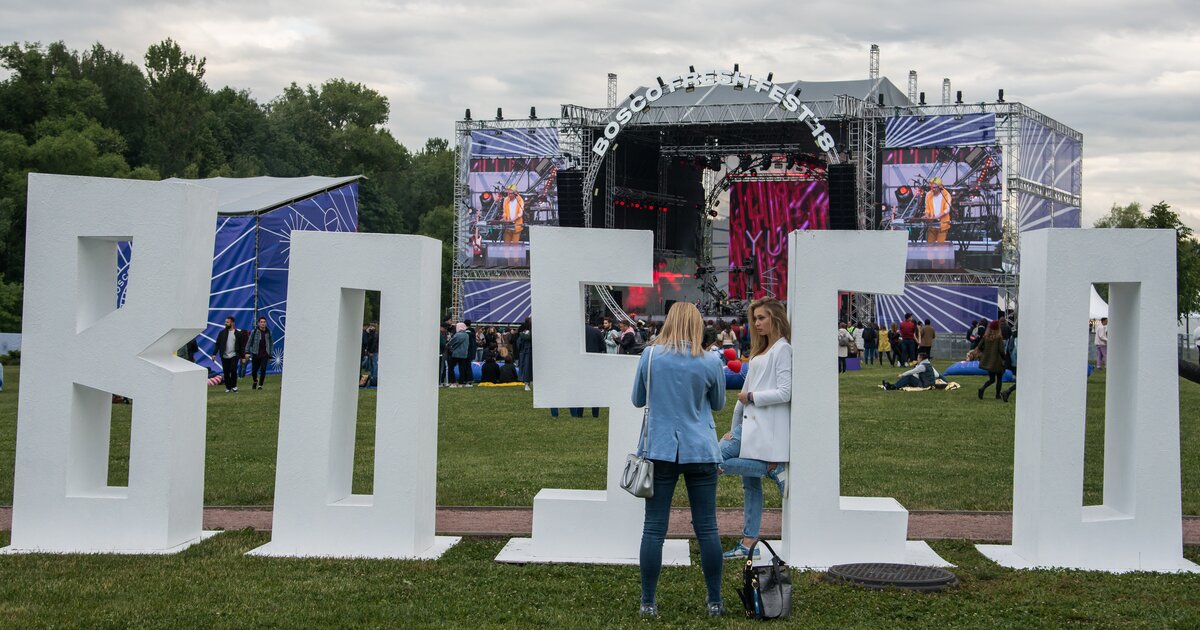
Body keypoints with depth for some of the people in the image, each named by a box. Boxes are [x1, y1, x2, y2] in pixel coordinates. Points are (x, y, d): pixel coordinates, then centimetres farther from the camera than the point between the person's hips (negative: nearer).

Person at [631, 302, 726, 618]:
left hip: (661, 450, 0)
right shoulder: (710, 361, -5)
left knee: (654, 528, 4)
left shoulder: (650, 355, -4)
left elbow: (638, 400, 9)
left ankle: (648, 603, 8)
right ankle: (715, 601, 14)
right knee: (707, 528, 7)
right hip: (700, 450, 0)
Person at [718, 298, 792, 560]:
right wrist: (735, 427, 17)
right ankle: (749, 543, 9)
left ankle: (773, 469, -7)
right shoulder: (761, 350, 19)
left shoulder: (783, 349, -8)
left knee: (719, 459, -15)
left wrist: (751, 397, -7)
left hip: (766, 426, -9)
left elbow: (784, 393, -16)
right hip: (750, 423, 9)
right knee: (750, 484, 7)